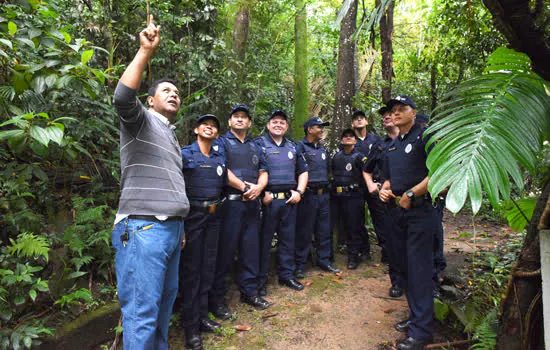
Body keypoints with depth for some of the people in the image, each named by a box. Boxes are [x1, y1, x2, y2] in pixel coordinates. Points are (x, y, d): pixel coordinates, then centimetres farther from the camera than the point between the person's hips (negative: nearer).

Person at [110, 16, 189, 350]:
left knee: (165, 302, 16)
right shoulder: (140, 120, 2)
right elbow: (123, 97, -22)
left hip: (171, 228, 8)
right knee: (142, 312, -4)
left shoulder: (171, 135, 24)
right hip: (143, 228, -8)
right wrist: (146, 51, -21)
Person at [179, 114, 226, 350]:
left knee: (208, 267, 12)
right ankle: (191, 327, 12)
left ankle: (202, 316, 26)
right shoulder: (184, 154, -4)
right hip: (193, 215, -5)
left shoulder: (220, 158, 12)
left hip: (214, 216, 5)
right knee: (190, 269, 1)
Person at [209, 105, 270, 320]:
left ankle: (249, 291, 26)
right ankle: (216, 299, 10)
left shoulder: (255, 147, 22)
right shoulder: (222, 143, 4)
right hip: (230, 203, -5)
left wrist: (258, 187, -6)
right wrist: (245, 186, -15)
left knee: (251, 249, 11)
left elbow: (263, 172, 15)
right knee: (224, 251, -2)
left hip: (252, 204, 6)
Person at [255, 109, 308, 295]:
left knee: (288, 239, 13)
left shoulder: (293, 147, 17)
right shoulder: (259, 144, 0)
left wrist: (299, 191, 6)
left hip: (289, 200, 5)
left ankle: (286, 275, 27)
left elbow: (303, 171, 20)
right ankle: (260, 279, 15)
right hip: (267, 200, -5)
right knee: (264, 240, 2)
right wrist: (262, 193, -14)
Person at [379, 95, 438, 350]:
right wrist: (384, 190, 4)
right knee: (405, 266, 14)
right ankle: (415, 316, 29)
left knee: (419, 269, -5)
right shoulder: (392, 146, 17)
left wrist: (410, 194, -18)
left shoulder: (424, 136, -6)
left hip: (419, 210, -8)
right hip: (398, 210, 8)